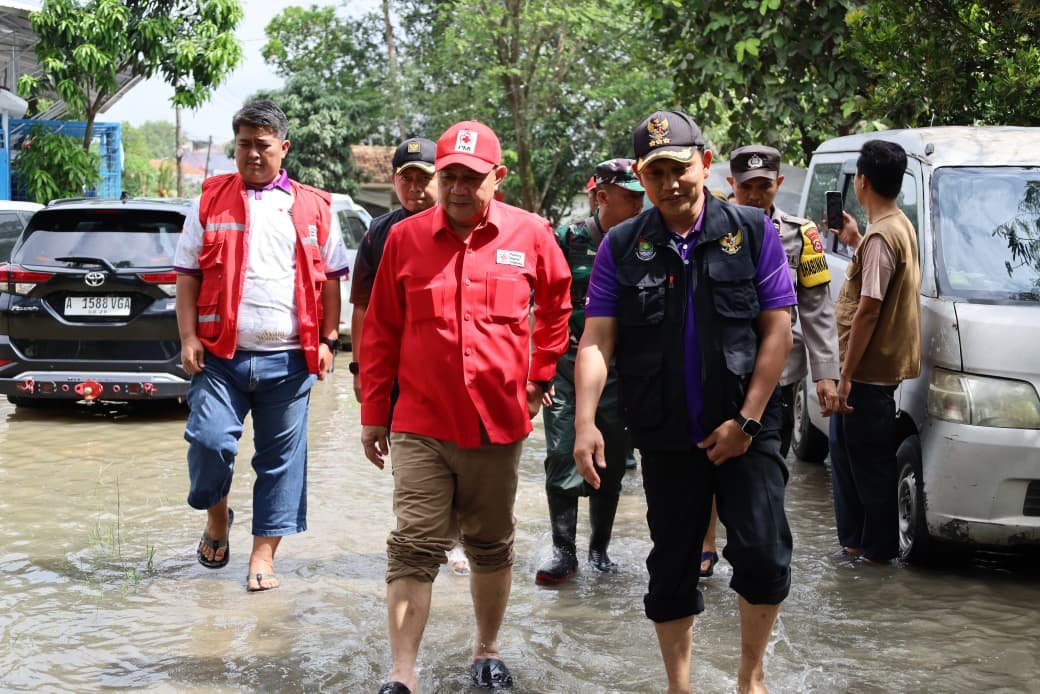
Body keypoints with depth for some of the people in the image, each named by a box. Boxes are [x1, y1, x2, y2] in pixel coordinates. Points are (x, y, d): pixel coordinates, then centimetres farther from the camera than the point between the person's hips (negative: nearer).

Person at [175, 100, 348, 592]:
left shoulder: (313, 208, 9)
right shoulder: (210, 202, 8)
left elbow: (331, 280, 12)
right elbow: (188, 276, 6)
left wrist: (327, 341, 4)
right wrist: (189, 337, -3)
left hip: (287, 359, 1)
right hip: (220, 355, -1)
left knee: (281, 458, 3)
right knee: (209, 440, -12)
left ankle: (264, 552, 13)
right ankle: (216, 515, 18)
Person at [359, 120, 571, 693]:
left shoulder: (530, 235, -2)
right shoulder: (405, 237, -2)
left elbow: (557, 306, 16)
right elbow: (380, 332, 4)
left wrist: (540, 375, 12)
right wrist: (373, 414, 5)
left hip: (498, 423, 1)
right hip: (421, 425, -1)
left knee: (492, 547, 15)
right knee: (414, 548, -6)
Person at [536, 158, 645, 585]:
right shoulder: (569, 240, -1)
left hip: (619, 374, 2)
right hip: (566, 368, -2)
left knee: (611, 467, 8)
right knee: (562, 461, -6)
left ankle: (600, 549, 21)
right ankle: (563, 551, 4)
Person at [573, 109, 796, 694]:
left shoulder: (753, 231, 0)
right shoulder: (622, 247, 3)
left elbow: (778, 331, -3)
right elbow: (596, 339, -3)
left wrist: (746, 420, -9)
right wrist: (585, 422, -16)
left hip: (746, 429, -1)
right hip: (666, 438, 2)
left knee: (764, 553, -9)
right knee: (672, 568, 9)